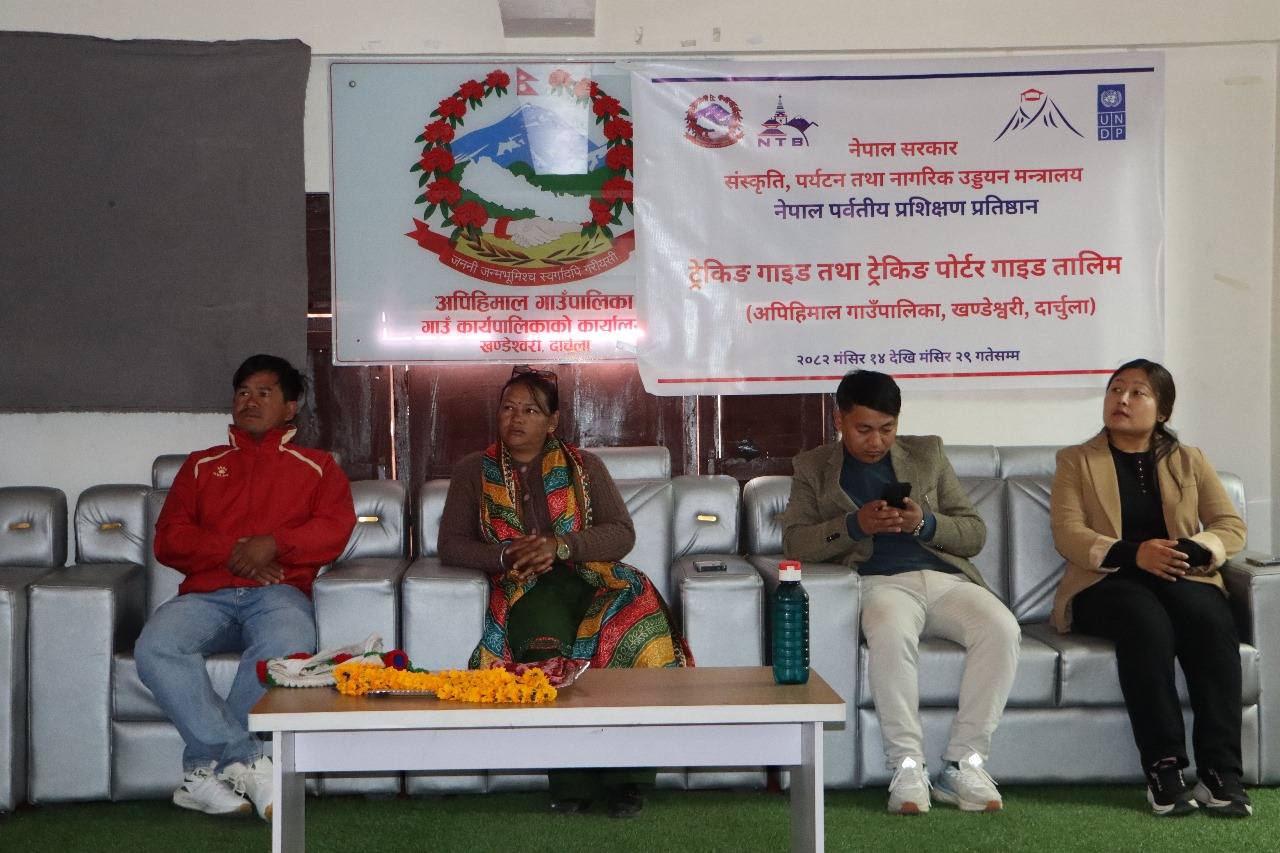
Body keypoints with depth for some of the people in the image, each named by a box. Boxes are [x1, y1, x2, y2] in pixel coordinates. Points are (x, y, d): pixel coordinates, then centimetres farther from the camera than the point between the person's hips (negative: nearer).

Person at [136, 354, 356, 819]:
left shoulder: (317, 467, 22)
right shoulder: (202, 465, 27)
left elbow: (335, 529, 4)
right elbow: (169, 539, 14)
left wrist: (272, 545, -11)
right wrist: (232, 551, -4)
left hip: (277, 592, -2)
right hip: (206, 593, 2)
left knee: (288, 646, -40)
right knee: (155, 648, -33)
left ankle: (206, 768, -30)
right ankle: (248, 762, -32)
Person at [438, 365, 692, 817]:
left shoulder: (584, 467, 18)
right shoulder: (473, 471, 19)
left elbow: (622, 534, 7)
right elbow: (451, 544, 10)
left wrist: (559, 547, -11)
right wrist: (507, 556, -9)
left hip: (588, 577, 1)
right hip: (523, 590, -1)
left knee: (635, 613, -34)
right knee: (550, 643, -38)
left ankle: (627, 775, -31)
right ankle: (571, 780, -33)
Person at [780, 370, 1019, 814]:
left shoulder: (928, 453, 20)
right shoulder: (813, 468, 16)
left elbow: (975, 533, 15)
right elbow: (793, 542, 3)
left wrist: (924, 523, -5)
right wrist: (855, 524, -13)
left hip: (945, 577, 3)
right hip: (879, 582, -3)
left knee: (1002, 628, -28)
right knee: (890, 633, -39)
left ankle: (963, 762, -22)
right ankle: (906, 765, -29)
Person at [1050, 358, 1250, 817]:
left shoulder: (1189, 461, 21)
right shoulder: (1076, 461, 14)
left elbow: (1232, 527, 11)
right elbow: (1067, 534, -1)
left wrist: (1192, 551, -13)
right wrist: (1134, 553, -19)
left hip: (1182, 577, 2)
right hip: (1106, 582, -2)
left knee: (1212, 623, -33)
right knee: (1147, 623, -36)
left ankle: (1221, 770, -36)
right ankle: (1164, 768, -37)